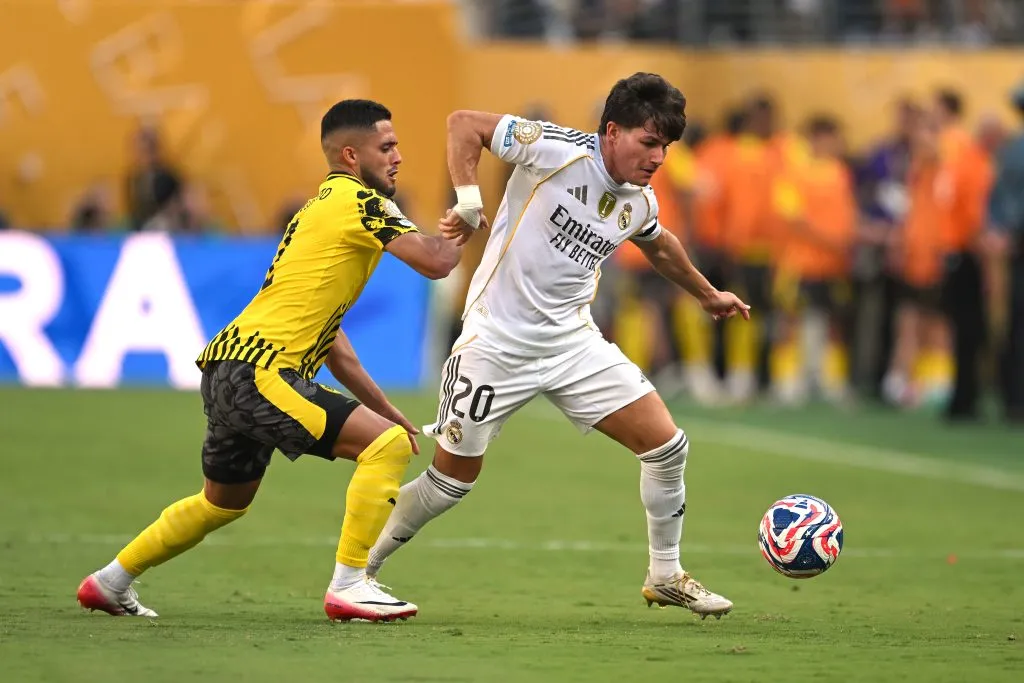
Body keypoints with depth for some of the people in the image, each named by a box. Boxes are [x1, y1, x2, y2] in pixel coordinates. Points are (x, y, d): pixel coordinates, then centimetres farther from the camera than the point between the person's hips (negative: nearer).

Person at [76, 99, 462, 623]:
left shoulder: (322, 208, 24)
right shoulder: (357, 200, -7)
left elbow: (330, 342, 28)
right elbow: (434, 262, -16)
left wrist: (385, 409, 25)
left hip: (228, 370, 11)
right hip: (256, 369, -11)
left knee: (223, 504, 29)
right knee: (388, 445, -14)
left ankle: (110, 583, 39)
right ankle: (349, 586, -14)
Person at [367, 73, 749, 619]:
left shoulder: (639, 204, 2)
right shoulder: (559, 152, -19)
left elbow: (659, 246, 27)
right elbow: (464, 123, -15)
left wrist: (708, 296, 39)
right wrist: (469, 203, -24)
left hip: (574, 343, 6)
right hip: (498, 343, -6)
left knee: (667, 446, -2)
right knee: (454, 476, 1)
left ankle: (665, 576, 15)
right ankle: (358, 568, 22)